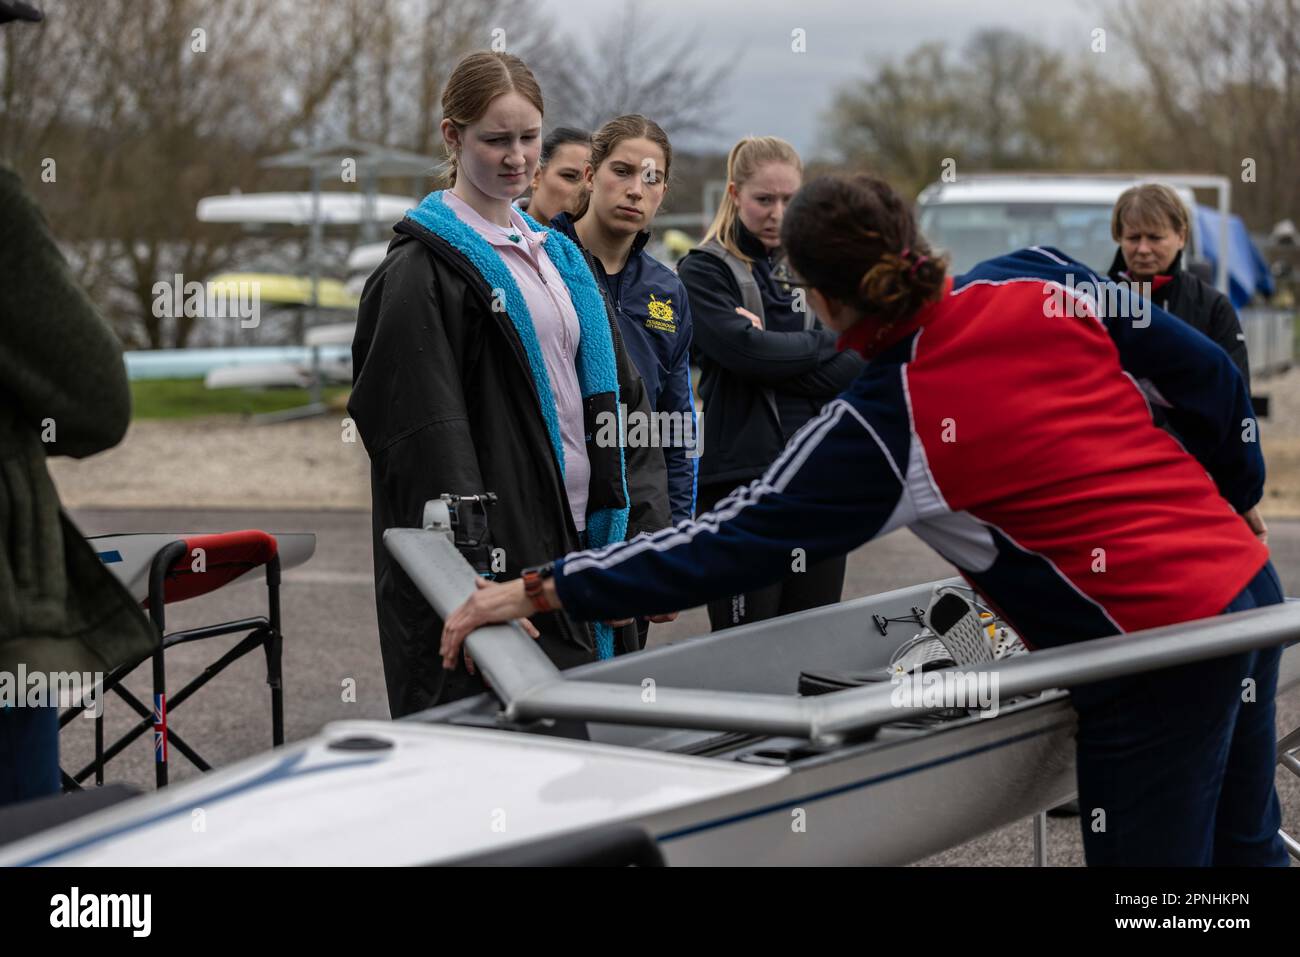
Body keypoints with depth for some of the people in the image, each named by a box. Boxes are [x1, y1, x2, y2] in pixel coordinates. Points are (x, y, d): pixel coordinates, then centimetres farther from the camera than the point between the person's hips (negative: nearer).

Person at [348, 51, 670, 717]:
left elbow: (619, 396, 17)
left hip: (576, 538, 7)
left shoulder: (554, 255, 17)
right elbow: (430, 436, -16)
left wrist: (641, 530, 4)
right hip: (497, 554, -7)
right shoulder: (424, 269, -7)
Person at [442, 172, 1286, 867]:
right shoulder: (1036, 280, 1)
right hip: (1247, 578, 7)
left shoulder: (878, 428, -13)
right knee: (1246, 847, 22)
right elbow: (1205, 371, 7)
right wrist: (1233, 496, 24)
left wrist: (542, 589, -5)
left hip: (1160, 641, -7)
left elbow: (727, 545, -11)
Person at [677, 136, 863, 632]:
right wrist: (825, 343, -1)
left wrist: (775, 355, -8)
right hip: (741, 475, -5)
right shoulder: (703, 271, 3)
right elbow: (743, 349, -15)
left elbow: (856, 370, 4)